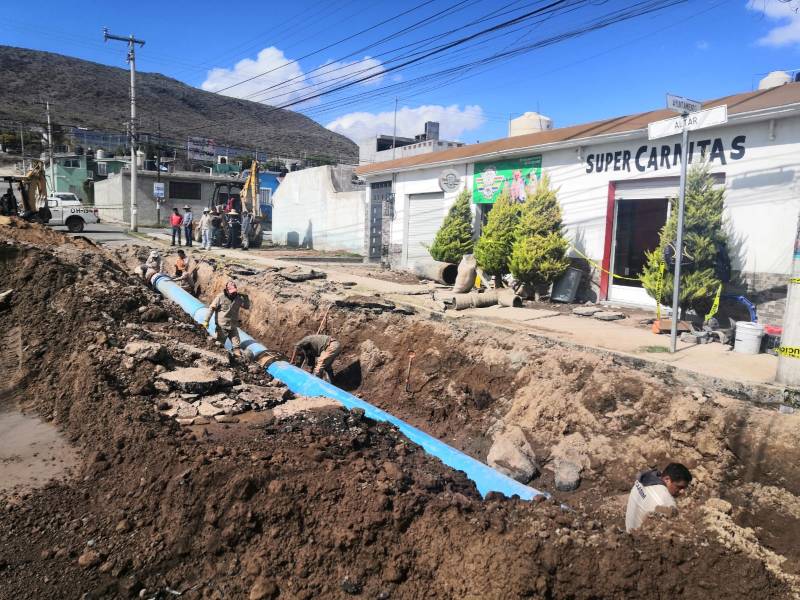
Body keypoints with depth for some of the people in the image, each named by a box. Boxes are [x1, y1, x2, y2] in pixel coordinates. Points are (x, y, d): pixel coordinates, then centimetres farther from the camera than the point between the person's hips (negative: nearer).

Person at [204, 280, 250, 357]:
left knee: (236, 346, 6)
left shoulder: (238, 298, 2)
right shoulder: (220, 297, -11)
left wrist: (246, 297, -6)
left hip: (233, 327, 4)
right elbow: (212, 308, -10)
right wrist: (206, 320, -13)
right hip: (222, 327, -4)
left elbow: (247, 306, 10)